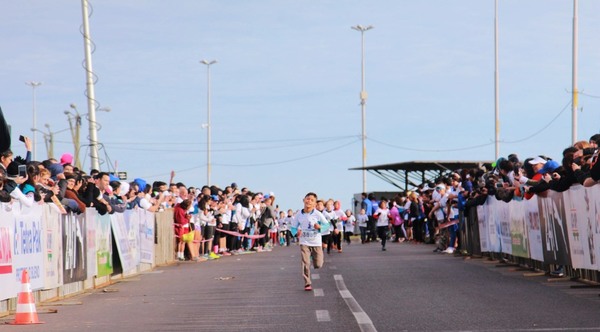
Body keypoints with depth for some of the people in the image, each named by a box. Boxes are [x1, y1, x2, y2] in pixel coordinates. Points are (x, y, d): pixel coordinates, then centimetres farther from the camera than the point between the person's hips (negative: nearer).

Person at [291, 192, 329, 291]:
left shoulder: (317, 214, -10)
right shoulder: (299, 215, -4)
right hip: (304, 243, 0)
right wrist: (297, 232, -18)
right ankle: (307, 283, 2)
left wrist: (319, 227, -28)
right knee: (305, 263, -10)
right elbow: (293, 227, 5)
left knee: (318, 265, 2)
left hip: (316, 242, 0)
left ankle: (314, 256, 37)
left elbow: (327, 225, -7)